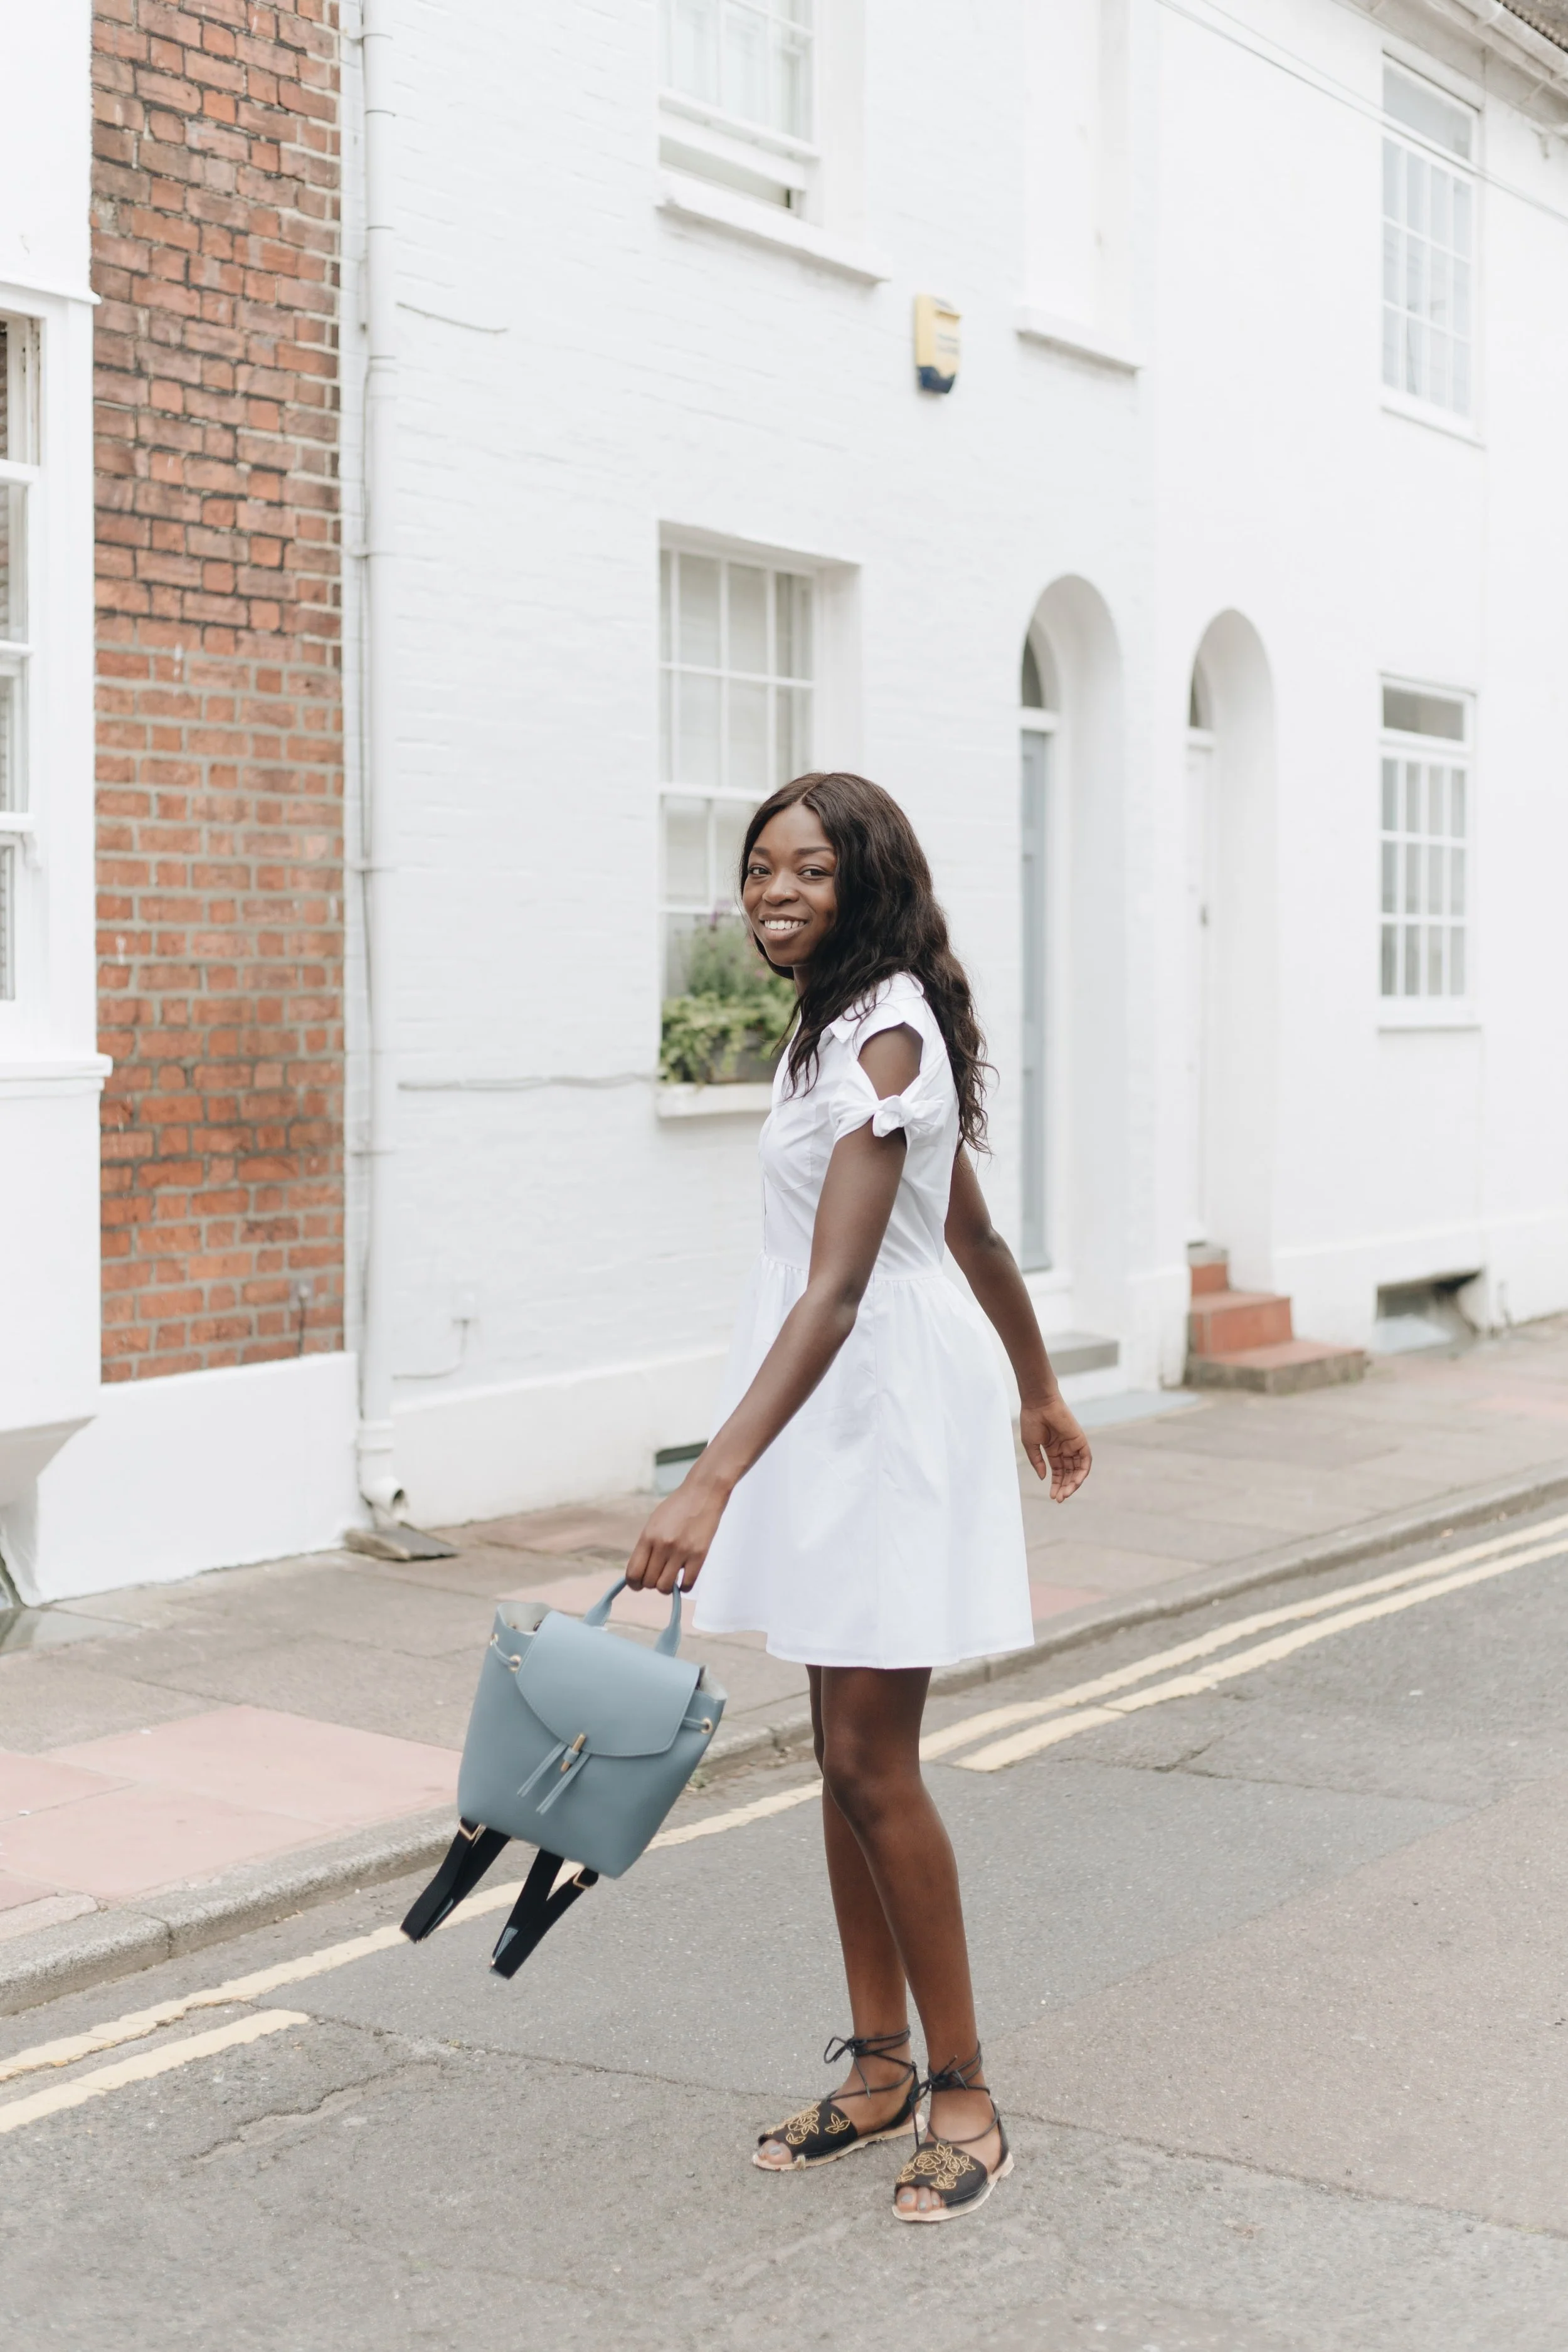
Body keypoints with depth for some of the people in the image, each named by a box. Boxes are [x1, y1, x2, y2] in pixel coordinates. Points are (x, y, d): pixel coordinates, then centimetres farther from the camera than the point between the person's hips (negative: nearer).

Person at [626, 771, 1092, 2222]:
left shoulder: (885, 1038, -19)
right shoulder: (863, 1024, 12)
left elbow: (837, 1290, -30)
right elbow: (976, 1233, 20)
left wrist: (715, 1480, -38)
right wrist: (1042, 1391, 30)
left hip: (888, 1408, -10)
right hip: (833, 1411, 10)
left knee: (874, 1766, -4)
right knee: (843, 1751, 13)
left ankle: (963, 2093, 10)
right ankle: (882, 2065, 25)